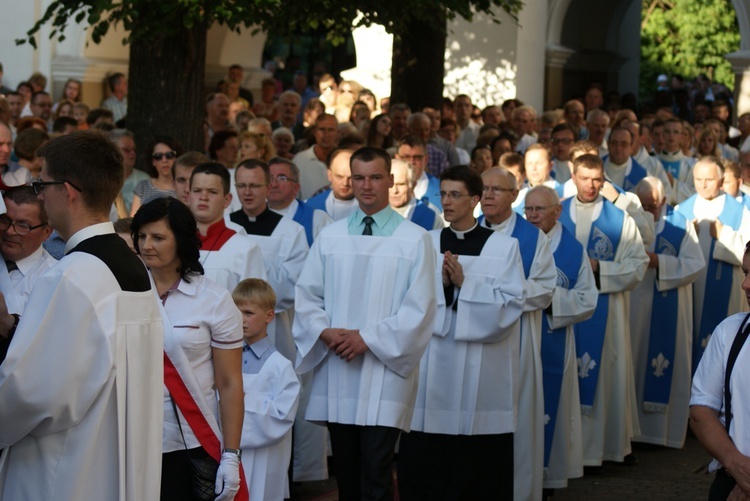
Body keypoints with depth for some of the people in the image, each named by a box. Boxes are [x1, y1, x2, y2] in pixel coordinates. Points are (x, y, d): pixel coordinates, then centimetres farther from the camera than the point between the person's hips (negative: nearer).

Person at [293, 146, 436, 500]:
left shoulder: (414, 239, 0)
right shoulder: (329, 237, 11)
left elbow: (418, 308, -6)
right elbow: (306, 295, 10)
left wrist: (368, 337, -13)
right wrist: (325, 331, -9)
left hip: (384, 371, -4)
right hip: (336, 369, 4)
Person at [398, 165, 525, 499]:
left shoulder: (503, 247, 2)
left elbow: (511, 304, -7)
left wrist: (464, 283, -14)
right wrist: (441, 284, -15)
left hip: (482, 368, -2)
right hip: (432, 365, 2)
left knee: (481, 465, 2)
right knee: (425, 464, 0)